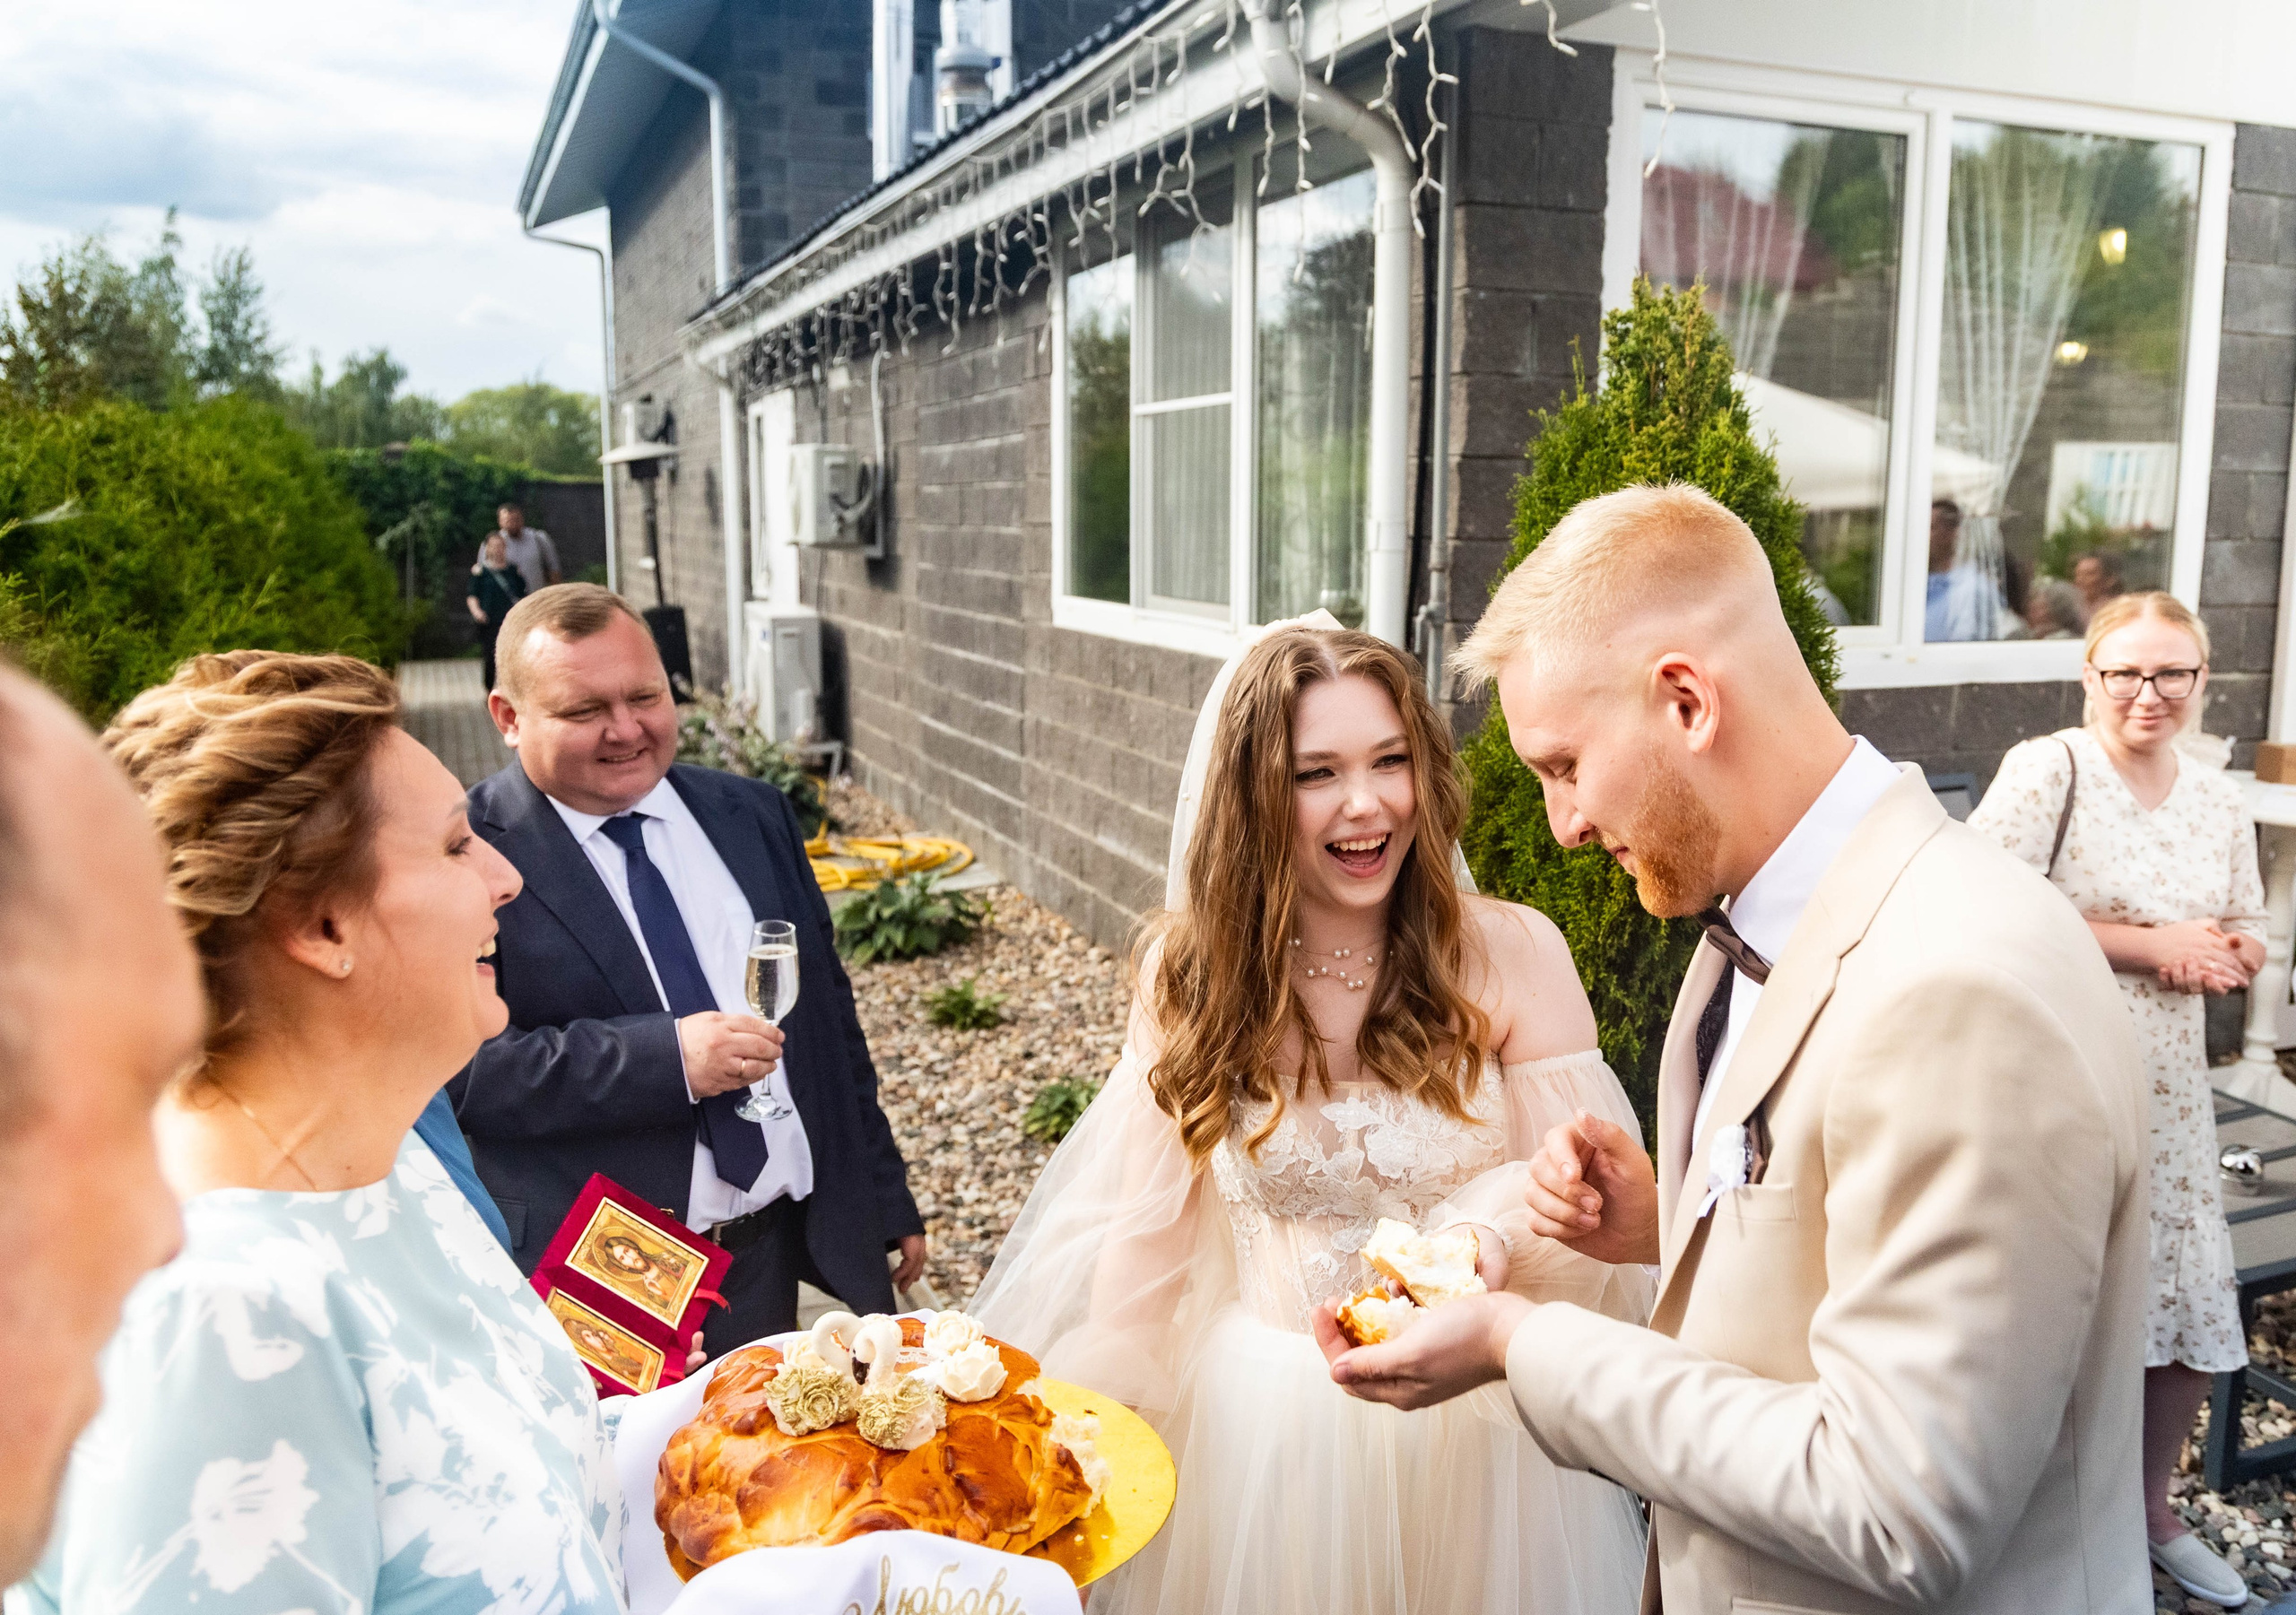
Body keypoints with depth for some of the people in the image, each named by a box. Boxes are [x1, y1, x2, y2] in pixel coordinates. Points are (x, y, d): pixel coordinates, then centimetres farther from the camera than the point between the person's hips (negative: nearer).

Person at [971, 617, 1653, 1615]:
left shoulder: (1513, 953, -13)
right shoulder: (1191, 972, -6)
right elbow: (1150, 1227, 1)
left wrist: (1496, 1234, -30)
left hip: (1467, 1425, -1)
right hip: (1253, 1425, 1)